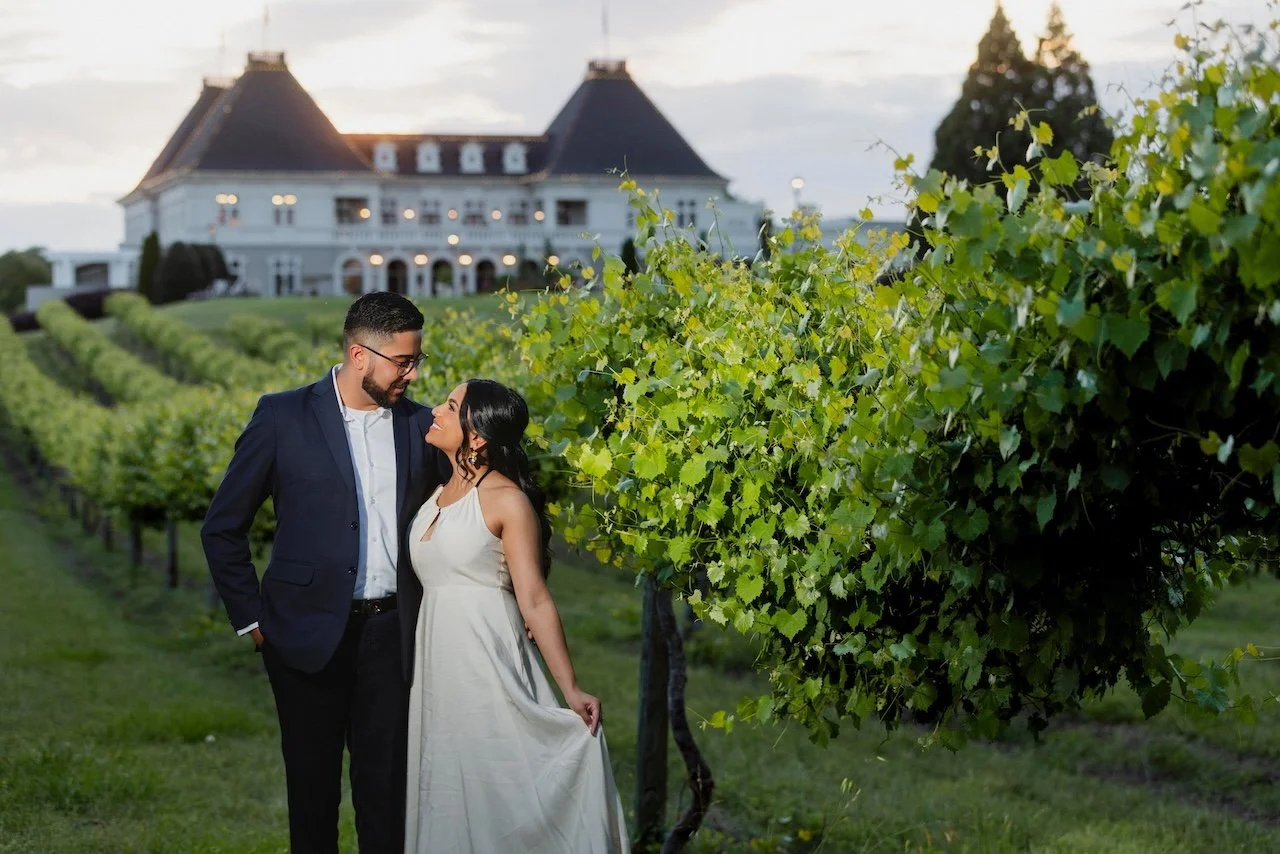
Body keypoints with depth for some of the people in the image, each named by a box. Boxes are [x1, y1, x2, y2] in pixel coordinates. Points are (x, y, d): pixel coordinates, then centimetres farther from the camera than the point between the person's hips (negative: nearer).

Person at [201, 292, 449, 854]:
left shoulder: (420, 426, 4)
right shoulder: (282, 418, -5)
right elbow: (222, 528, 0)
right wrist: (250, 619, -3)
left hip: (392, 633, 2)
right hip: (311, 634, -2)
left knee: (387, 787, 6)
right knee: (312, 786, 10)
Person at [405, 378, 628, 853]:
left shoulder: (507, 500, -9)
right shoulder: (436, 495, 12)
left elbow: (535, 602, -13)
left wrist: (571, 690, -18)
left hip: (486, 662, -7)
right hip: (436, 666, 7)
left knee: (496, 794, -3)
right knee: (446, 803, 10)